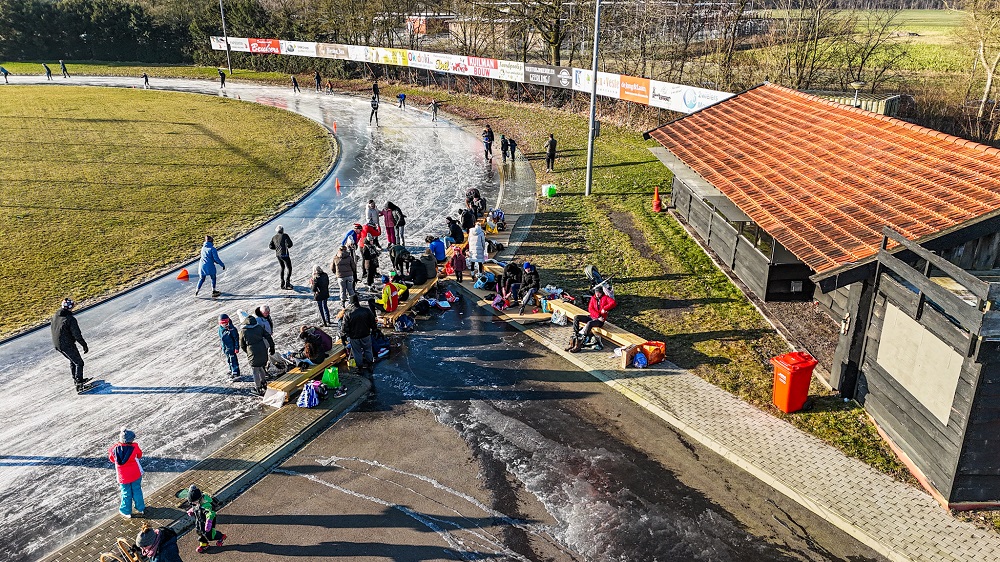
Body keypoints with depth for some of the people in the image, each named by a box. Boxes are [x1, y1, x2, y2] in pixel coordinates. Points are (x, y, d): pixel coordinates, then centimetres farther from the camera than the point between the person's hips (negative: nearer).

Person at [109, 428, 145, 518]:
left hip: (123, 477, 0)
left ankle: (126, 512, 33)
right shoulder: (134, 447, -21)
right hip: (136, 475, 0)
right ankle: (140, 509, 34)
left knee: (126, 494, 18)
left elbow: (111, 459, 3)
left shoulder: (114, 449, -17)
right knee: (137, 491, 20)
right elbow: (140, 455, -1)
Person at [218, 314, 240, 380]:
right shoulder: (220, 329, 3)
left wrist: (236, 348, -14)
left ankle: (235, 373, -2)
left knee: (233, 360, -7)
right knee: (229, 361, 18)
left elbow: (236, 338, -14)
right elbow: (220, 339, 16)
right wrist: (222, 348, 21)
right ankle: (231, 371, 33)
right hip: (225, 348, 7)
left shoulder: (232, 329, -18)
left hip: (231, 348, -7)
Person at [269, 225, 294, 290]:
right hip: (284, 254, -7)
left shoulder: (274, 237, 7)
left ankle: (282, 283, 22)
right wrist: (287, 246, 3)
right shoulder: (285, 235, -10)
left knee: (282, 268, 21)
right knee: (289, 268, 0)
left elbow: (270, 246, 7)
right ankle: (287, 284, -9)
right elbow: (289, 244, -19)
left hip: (278, 255, 7)